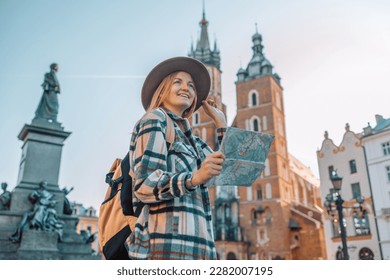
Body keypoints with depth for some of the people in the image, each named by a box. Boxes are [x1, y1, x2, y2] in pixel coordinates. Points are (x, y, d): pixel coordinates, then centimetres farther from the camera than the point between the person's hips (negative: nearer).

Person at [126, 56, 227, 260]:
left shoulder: (187, 136, 24)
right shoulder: (155, 119, 1)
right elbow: (145, 186, -11)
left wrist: (220, 122, 24)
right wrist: (193, 179, -27)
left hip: (195, 241, 8)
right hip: (167, 240, -8)